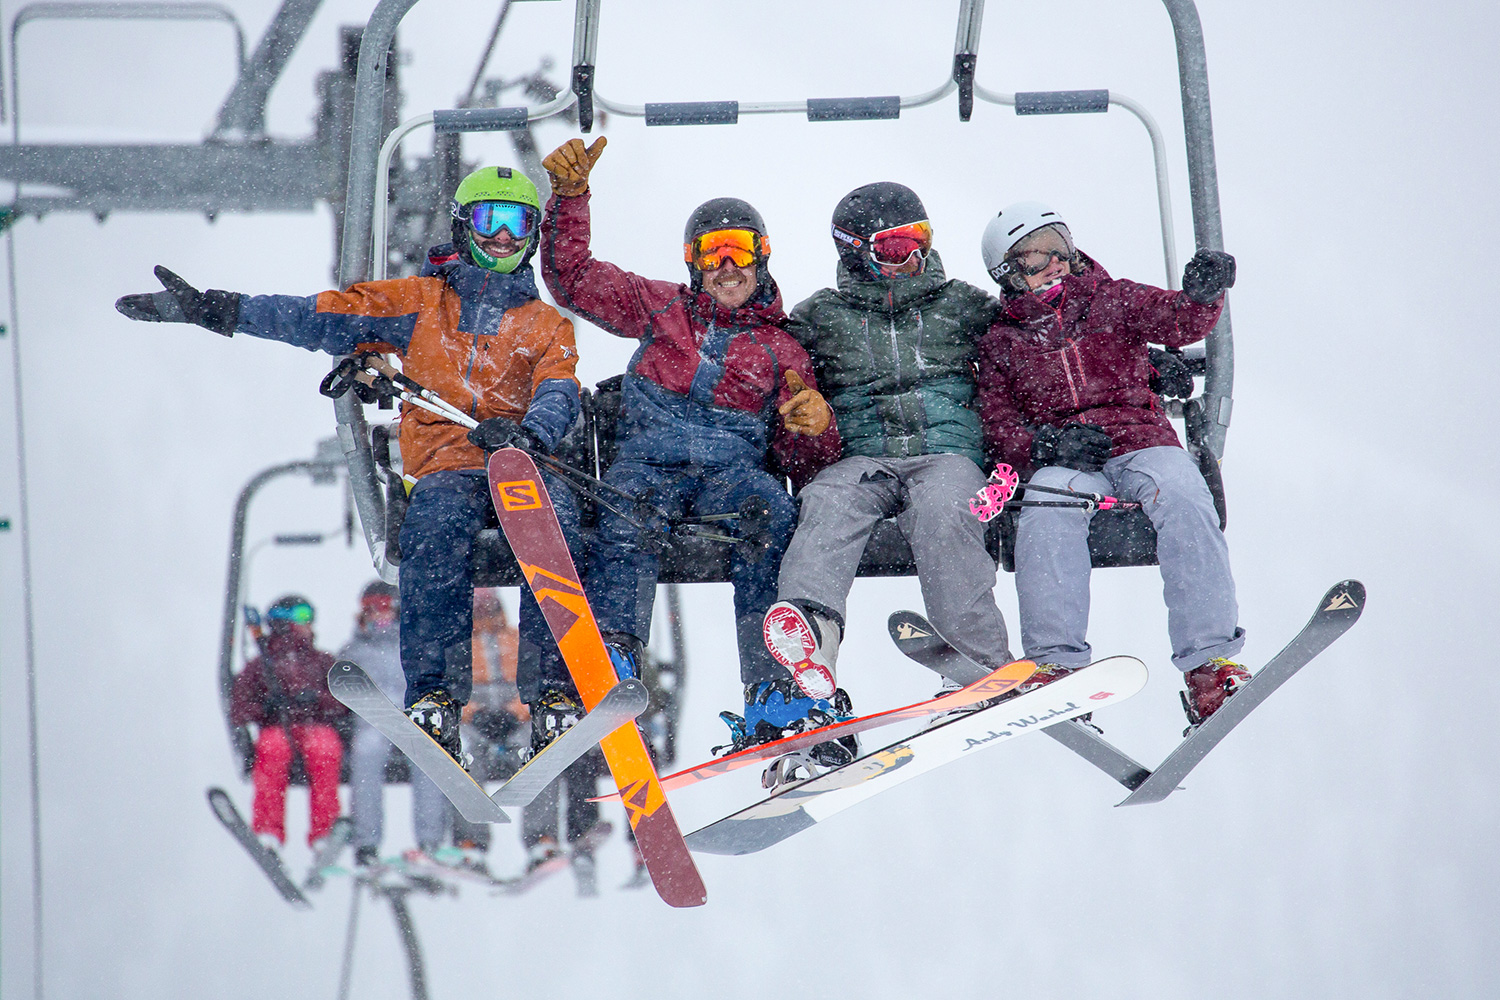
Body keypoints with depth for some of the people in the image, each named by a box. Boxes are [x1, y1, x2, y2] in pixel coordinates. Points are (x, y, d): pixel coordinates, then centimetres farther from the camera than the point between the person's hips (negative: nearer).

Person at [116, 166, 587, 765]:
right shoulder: (419, 303, 18)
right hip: (447, 467, 0)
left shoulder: (549, 326, 18)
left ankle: (558, 691, -38)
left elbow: (559, 395, -2)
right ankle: (435, 697, -40)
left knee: (555, 520, -34)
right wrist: (208, 309, -3)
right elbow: (322, 318, 8)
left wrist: (527, 432, -28)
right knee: (436, 525, -35)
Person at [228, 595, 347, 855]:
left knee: (325, 747, -34)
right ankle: (268, 831, -37)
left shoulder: (322, 661, 20)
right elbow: (237, 712, 8)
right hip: (276, 727, -1)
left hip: (317, 726, 1)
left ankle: (323, 831, -33)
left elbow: (343, 703, 8)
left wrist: (317, 699, -10)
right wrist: (263, 709, -11)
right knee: (273, 747, -36)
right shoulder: (260, 665, 15)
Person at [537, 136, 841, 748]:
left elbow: (803, 465, 16)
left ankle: (771, 681, -45)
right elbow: (573, 277, 19)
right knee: (628, 519, -35)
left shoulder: (782, 351, 21)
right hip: (651, 460, 0)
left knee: (770, 509, -35)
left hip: (733, 471, 0)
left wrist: (815, 428, -8)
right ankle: (611, 660, -53)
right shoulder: (662, 308, 23)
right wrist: (570, 194, 7)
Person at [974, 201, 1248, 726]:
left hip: (1140, 440, 0)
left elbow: (1178, 322, -1)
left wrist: (1202, 294, -26)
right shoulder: (1000, 344, 19)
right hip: (1060, 460, 0)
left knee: (1182, 499, -33)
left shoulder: (1113, 302, 16)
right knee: (1046, 514, -36)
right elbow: (998, 425, 11)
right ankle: (1057, 663, -39)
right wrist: (1044, 446, -11)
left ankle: (1208, 663, -39)